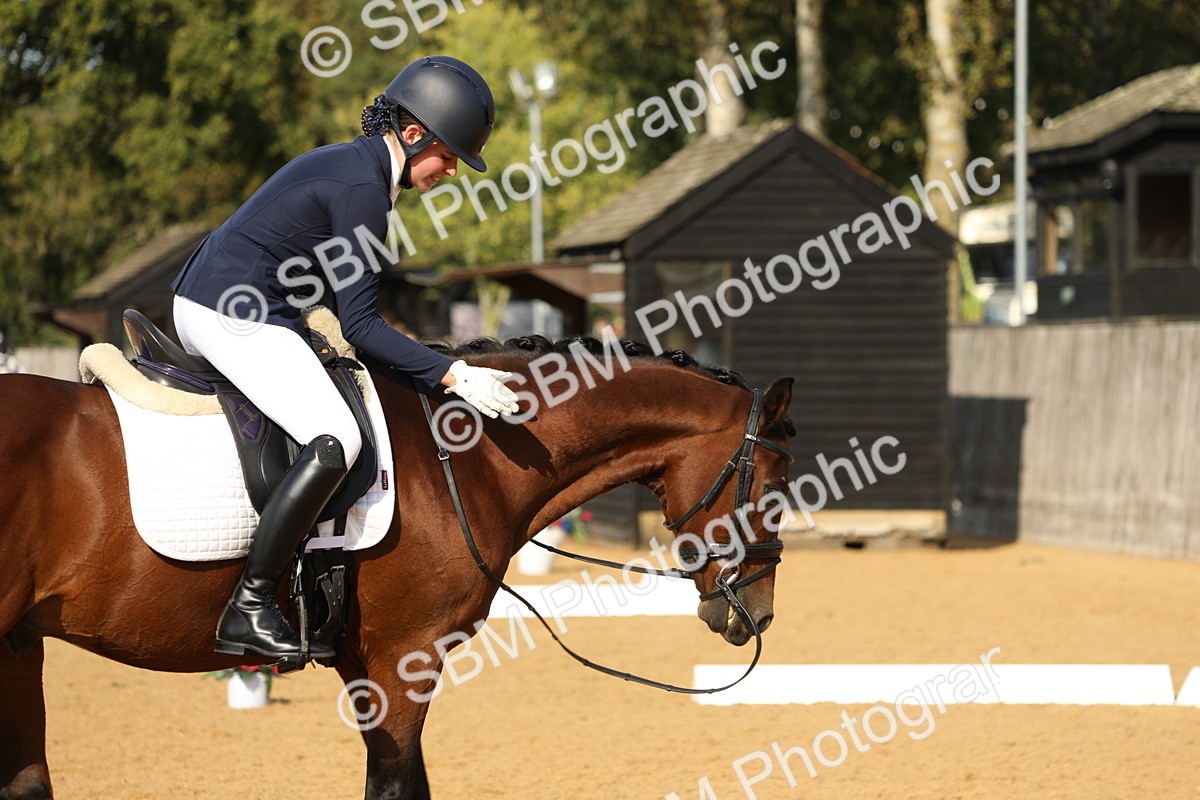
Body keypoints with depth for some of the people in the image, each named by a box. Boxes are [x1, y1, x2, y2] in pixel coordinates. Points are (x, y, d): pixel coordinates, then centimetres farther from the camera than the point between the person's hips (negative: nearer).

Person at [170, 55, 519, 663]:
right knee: (335, 443, -23)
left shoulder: (347, 164, 16)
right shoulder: (363, 189, -15)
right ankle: (247, 610, -22)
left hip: (201, 306, 11)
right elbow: (359, 325, -16)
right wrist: (452, 375, -17)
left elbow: (343, 310, 24)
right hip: (237, 315, -11)